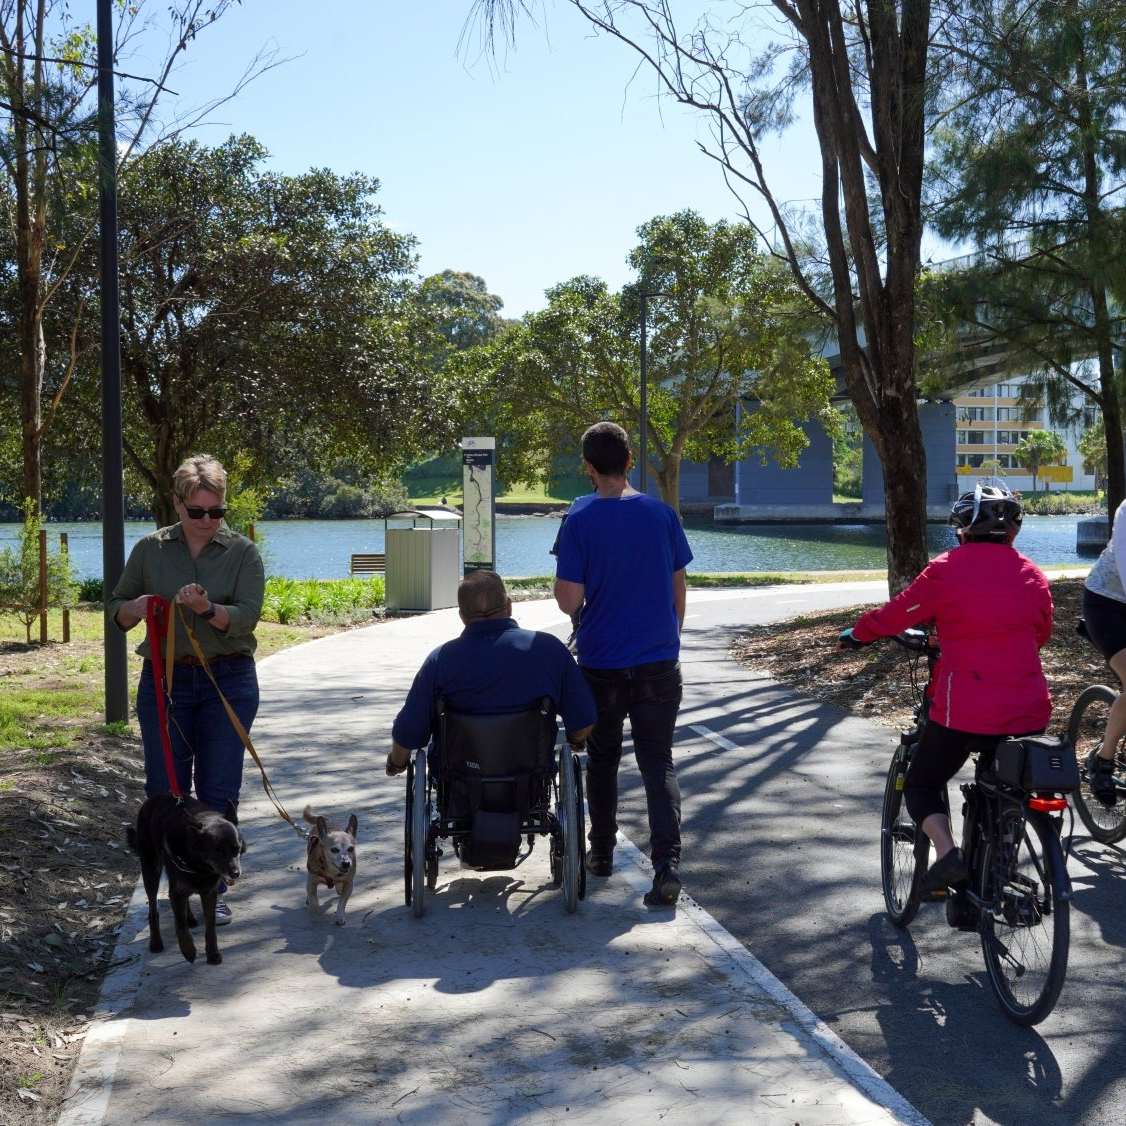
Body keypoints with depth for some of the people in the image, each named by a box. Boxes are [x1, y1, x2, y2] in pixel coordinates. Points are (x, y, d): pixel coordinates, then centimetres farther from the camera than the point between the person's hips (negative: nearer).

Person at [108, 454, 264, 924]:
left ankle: (212, 890, 13)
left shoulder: (242, 552, -1)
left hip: (228, 680, -1)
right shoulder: (150, 549, 4)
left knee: (219, 792, 2)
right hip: (164, 679, 2)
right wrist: (136, 609, -13)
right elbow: (115, 608, 10)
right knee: (164, 789, 4)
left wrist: (207, 609, -29)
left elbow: (247, 617, -10)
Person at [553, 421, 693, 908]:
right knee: (658, 762, 5)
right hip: (659, 661, 1)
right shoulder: (662, 514, -2)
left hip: (602, 663, -1)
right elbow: (679, 588, 4)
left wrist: (560, 579, 8)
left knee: (602, 759, 17)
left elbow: (570, 601, -14)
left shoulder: (579, 522, -11)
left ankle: (602, 853, 29)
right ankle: (667, 863, -8)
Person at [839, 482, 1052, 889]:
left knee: (921, 786, 13)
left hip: (966, 709, -4)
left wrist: (855, 634, 19)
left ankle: (948, 853, -11)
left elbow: (895, 615, 1)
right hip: (1029, 712, 5)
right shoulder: (1033, 576, 9)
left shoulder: (947, 569, -4)